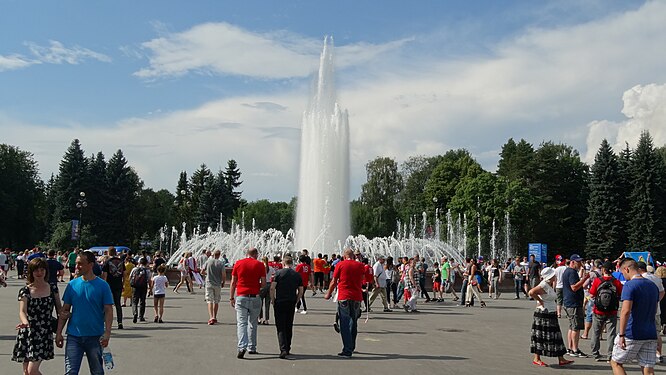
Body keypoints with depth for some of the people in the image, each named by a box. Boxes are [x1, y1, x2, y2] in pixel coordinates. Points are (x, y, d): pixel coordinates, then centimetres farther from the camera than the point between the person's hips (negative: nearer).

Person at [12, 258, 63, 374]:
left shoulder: (53, 289, 2)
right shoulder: (25, 291, -1)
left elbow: (59, 310, 8)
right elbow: (22, 311, -15)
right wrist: (25, 322, -37)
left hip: (44, 334, -1)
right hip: (27, 333, 1)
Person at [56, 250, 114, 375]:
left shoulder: (102, 285, -6)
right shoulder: (72, 284, 2)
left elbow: (108, 310, -6)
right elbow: (65, 310, 8)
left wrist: (107, 333, -15)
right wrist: (58, 333, 4)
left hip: (95, 336, -2)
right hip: (74, 335, 2)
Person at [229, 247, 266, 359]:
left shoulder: (238, 263, 4)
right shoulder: (260, 265, 0)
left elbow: (233, 282, 5)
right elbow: (263, 283, -2)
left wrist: (232, 297, 11)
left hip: (241, 297, 0)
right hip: (255, 297, 0)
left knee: (241, 323, -4)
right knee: (253, 324, 14)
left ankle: (242, 347, -19)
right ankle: (252, 348, 20)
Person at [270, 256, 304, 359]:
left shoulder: (278, 273, -2)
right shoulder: (297, 275, 6)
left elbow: (272, 288, -9)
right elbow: (301, 291, 6)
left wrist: (273, 300, 1)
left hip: (279, 303, -3)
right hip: (291, 304, 3)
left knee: (280, 327, -1)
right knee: (289, 327, 15)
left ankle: (283, 349, -15)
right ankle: (287, 349, 23)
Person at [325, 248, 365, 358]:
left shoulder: (340, 264, -1)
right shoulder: (360, 265, 5)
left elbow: (334, 282, 3)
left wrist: (328, 294, 15)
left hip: (344, 297, -3)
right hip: (357, 297, 3)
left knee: (345, 324, -1)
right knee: (353, 323, 17)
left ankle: (347, 350, -6)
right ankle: (351, 347, 29)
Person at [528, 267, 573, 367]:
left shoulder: (550, 286, 12)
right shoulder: (543, 286, -17)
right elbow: (531, 292, -31)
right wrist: (539, 301, -18)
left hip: (551, 314, 10)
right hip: (543, 314, -10)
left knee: (555, 336, 10)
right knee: (541, 336, -3)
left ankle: (561, 359, 15)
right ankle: (536, 359, 5)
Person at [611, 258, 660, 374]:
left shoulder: (629, 285, -13)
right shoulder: (653, 286, 11)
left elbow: (626, 311, -22)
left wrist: (621, 334, -20)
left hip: (632, 334, -6)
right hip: (651, 334, 6)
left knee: (616, 363, 9)